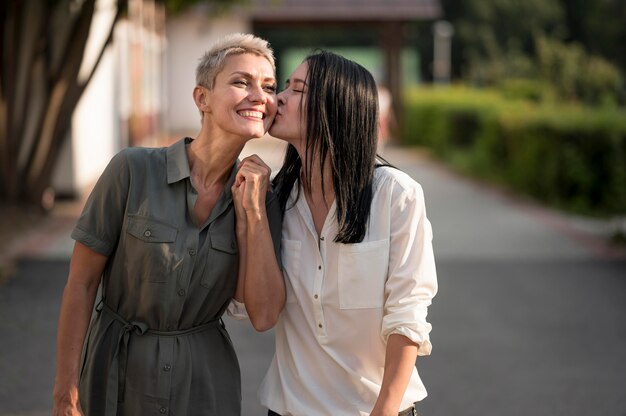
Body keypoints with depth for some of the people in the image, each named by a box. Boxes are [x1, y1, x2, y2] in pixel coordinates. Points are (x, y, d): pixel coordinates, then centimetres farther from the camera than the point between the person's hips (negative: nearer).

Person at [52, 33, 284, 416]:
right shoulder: (134, 170, -14)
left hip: (206, 384, 2)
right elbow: (82, 283, -9)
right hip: (118, 376, -2)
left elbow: (264, 316, -12)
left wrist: (252, 210, -16)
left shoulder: (260, 195, -5)